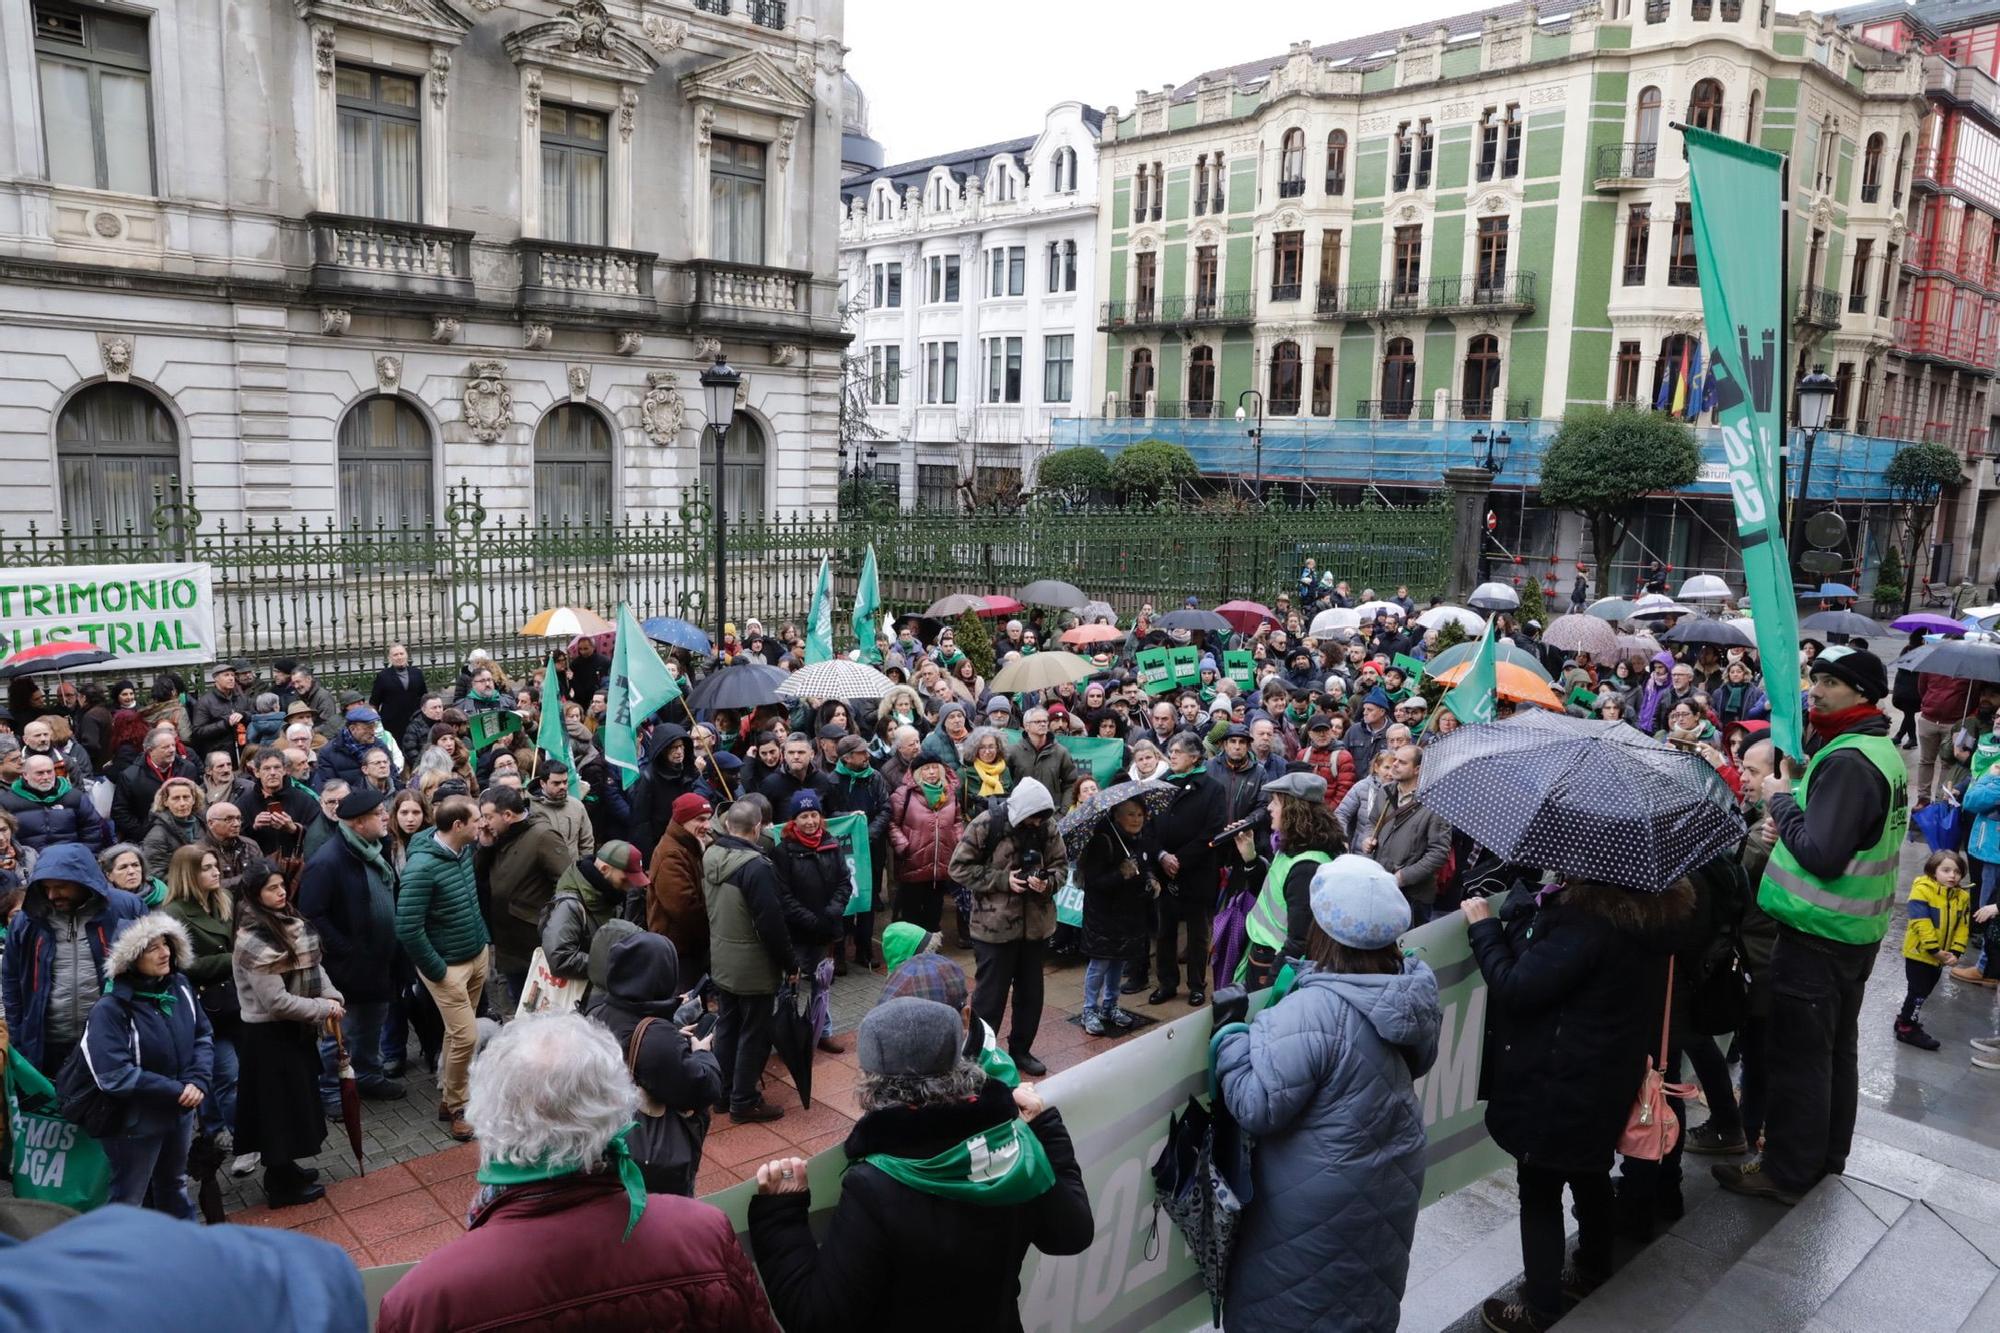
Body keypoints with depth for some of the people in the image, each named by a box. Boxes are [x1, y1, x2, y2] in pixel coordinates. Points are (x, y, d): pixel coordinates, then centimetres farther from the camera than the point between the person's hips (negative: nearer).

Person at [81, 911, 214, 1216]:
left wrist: (198, 1081, -16)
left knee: (174, 1185, 26)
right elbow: (114, 1076, -27)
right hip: (135, 1121, -6)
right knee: (128, 1201, 14)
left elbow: (203, 1036, 2)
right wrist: (175, 1090, -23)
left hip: (180, 1111, 6)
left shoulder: (179, 986, -5)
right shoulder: (110, 1009, -23)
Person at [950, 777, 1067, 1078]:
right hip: (994, 925, -4)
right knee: (990, 993, 5)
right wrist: (1003, 880, -19)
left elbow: (1061, 864, 7)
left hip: (1036, 924, 5)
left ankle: (1020, 1049, 33)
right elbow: (960, 867, -11)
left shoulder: (1048, 827, -4)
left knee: (1031, 992, 16)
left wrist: (1048, 882, -16)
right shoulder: (986, 825, -16)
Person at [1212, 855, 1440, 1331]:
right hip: (1394, 1176, 7)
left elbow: (1258, 1107, -27)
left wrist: (1231, 1043, -14)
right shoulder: (1413, 989, -9)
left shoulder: (1314, 1011, -32)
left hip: (1323, 1198, -7)